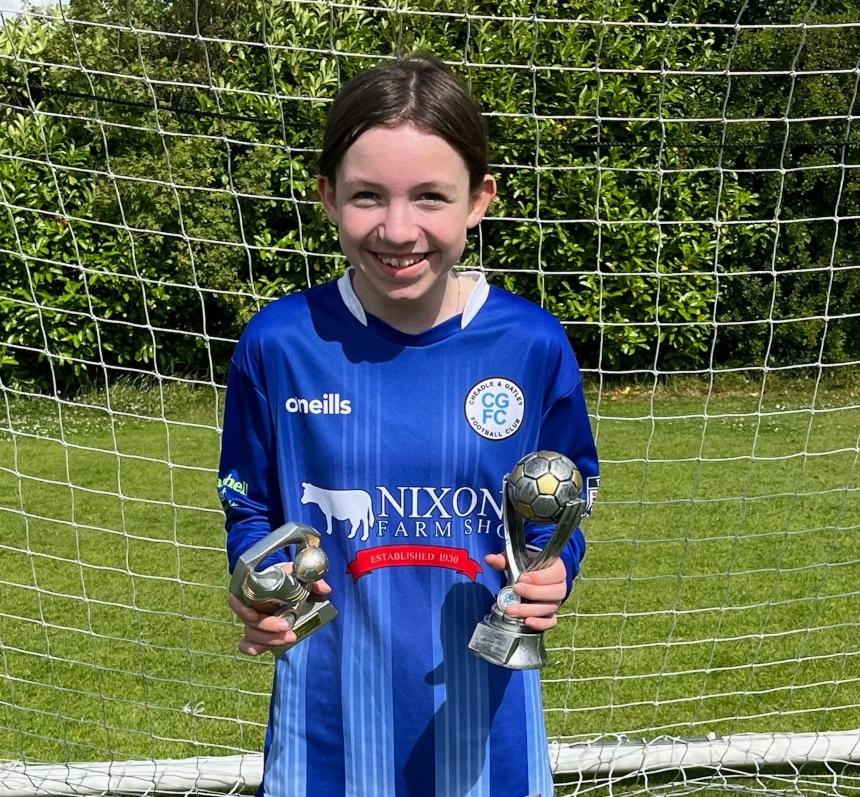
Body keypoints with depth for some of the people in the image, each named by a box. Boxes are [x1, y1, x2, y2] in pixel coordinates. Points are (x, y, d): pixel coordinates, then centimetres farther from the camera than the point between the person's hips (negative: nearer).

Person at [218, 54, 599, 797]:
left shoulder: (533, 344, -12)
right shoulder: (278, 343, -12)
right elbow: (250, 506, 2)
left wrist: (555, 571, -15)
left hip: (482, 693, 1)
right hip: (331, 696, 0)